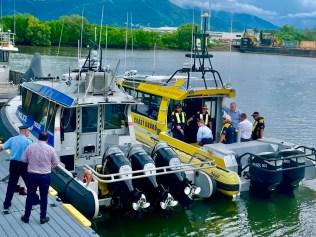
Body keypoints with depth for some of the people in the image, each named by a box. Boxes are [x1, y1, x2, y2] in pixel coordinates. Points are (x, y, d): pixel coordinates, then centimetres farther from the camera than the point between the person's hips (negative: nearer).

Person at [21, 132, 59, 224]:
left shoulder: (30, 146, -6)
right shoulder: (50, 149, -9)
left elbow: (24, 160, 2)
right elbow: (56, 163, -1)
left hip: (32, 175, 1)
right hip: (45, 176, -1)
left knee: (30, 196, 13)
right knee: (43, 197, 10)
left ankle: (26, 217, 22)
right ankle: (43, 217, 18)